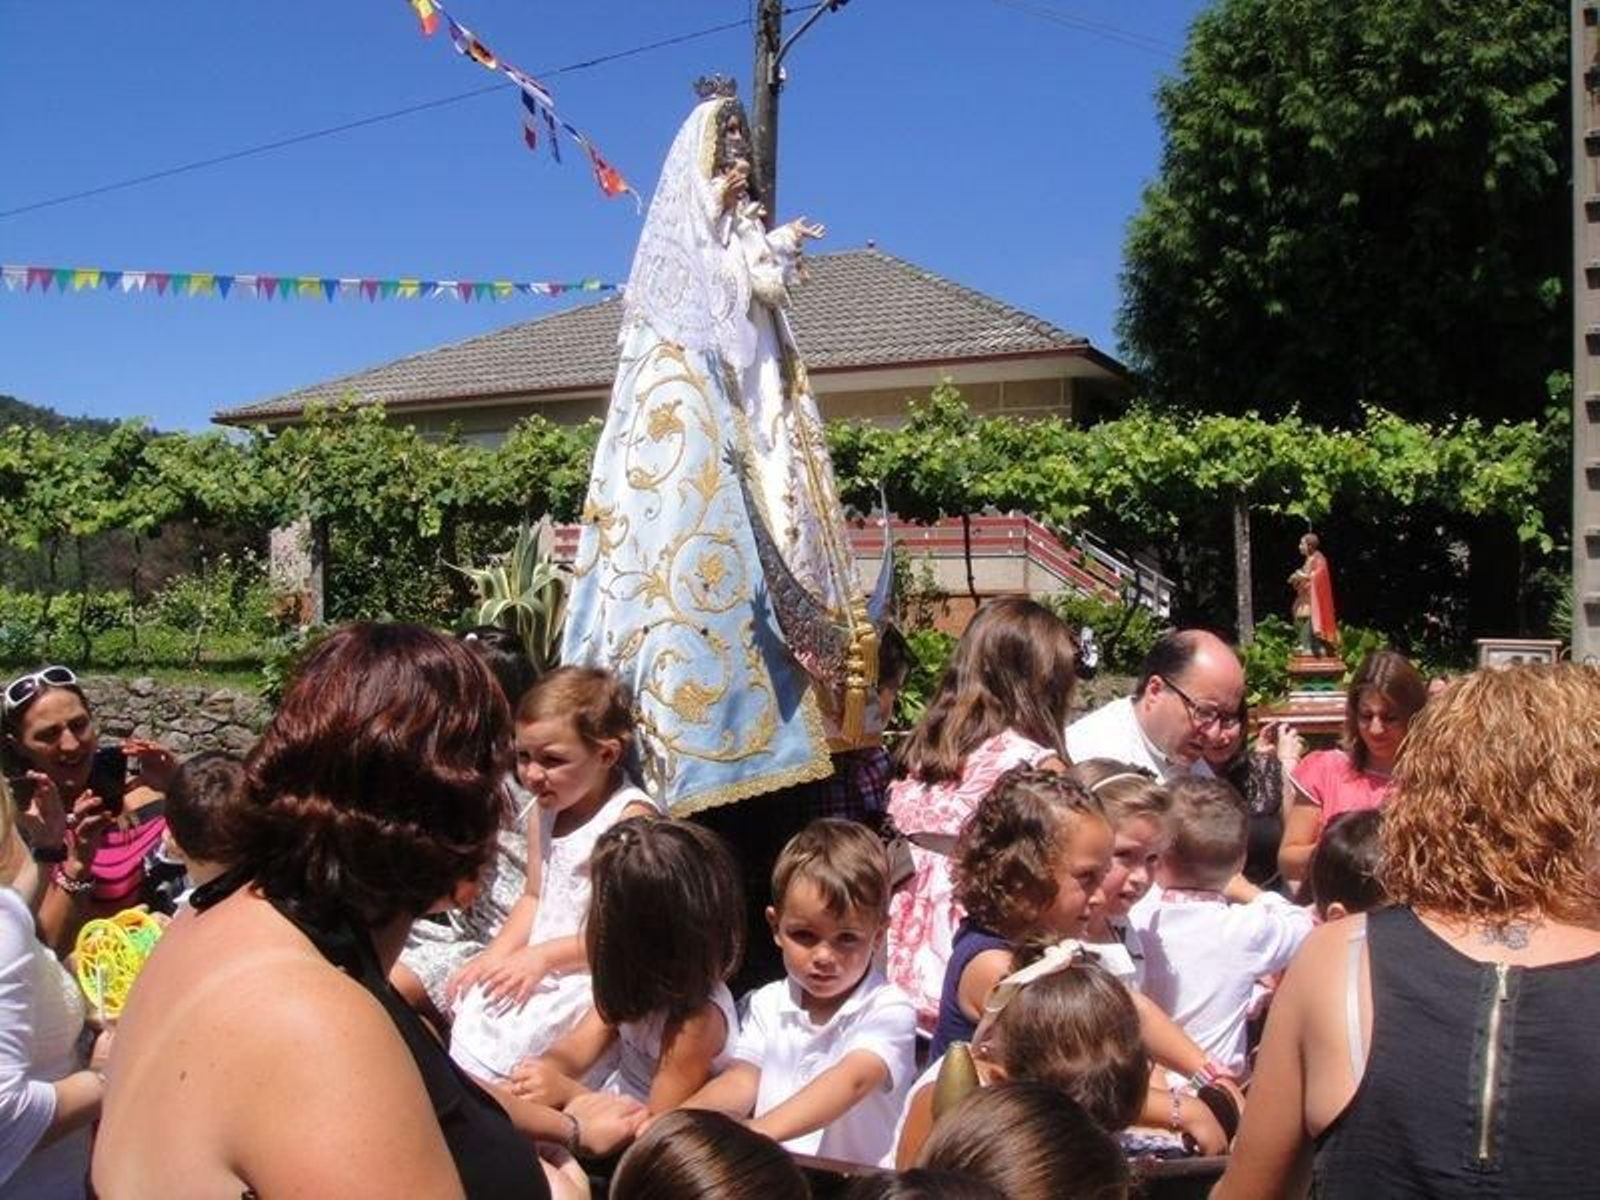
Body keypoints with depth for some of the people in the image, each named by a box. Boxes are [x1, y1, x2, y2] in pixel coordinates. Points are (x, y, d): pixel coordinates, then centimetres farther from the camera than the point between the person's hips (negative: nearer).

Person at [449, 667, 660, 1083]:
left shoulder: (631, 817, -17)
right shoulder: (544, 811, 8)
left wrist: (541, 957, -19)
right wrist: (498, 953, 0)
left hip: (595, 975, -8)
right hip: (538, 961, 8)